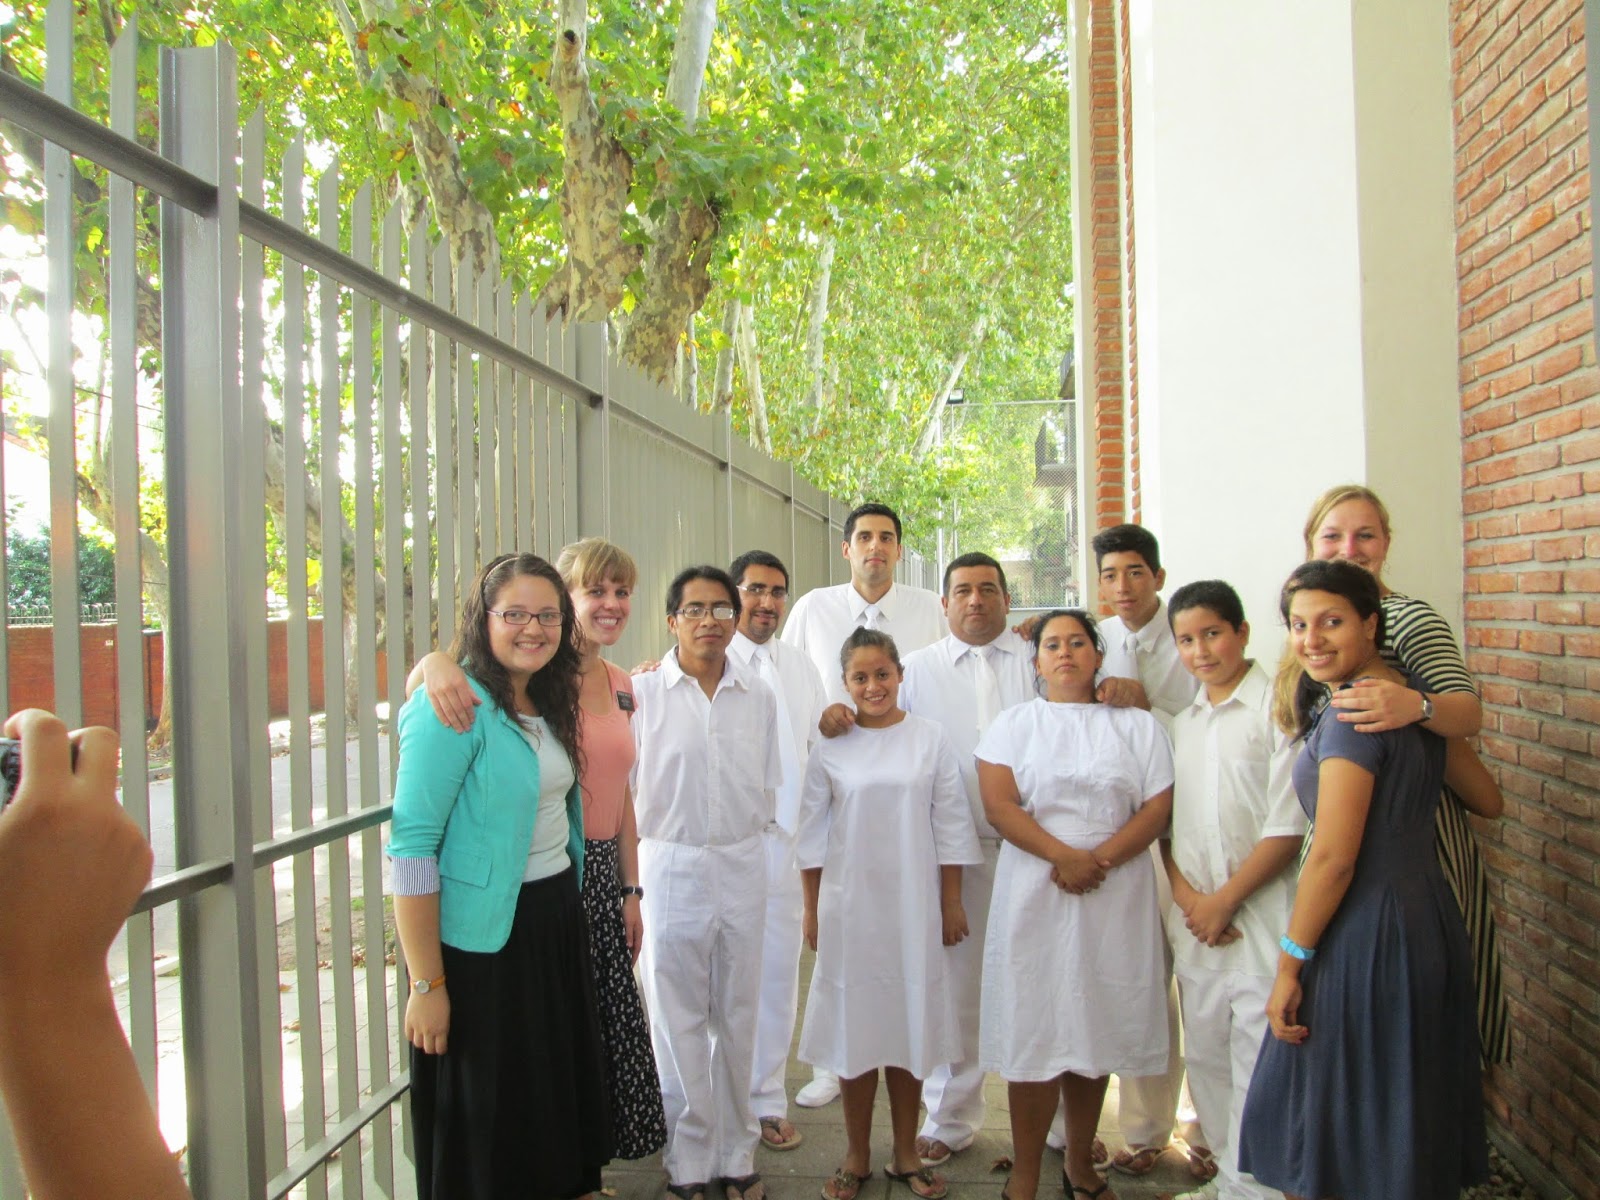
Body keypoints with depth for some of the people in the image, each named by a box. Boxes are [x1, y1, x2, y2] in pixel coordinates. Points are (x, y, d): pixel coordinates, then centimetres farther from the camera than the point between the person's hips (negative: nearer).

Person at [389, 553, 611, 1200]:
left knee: (558, 1091, 19)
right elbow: (412, 849, -20)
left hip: (557, 920, 8)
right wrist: (427, 985, -20)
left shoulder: (550, 703, 7)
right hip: (482, 935, -7)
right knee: (486, 1125, 8)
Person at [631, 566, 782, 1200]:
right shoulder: (641, 692, -5)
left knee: (738, 1017, 11)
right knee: (678, 1021, 6)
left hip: (742, 867, 3)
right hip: (670, 866, -3)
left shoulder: (760, 697, 5)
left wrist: (743, 838, 11)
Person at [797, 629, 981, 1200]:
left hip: (914, 904, 0)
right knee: (854, 1023, 7)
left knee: (911, 1021, 8)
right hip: (848, 904, 0)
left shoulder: (929, 739, -1)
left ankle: (906, 1154, 24)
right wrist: (811, 909, 4)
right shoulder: (831, 746, 0)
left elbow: (950, 826, 2)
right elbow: (813, 833, 4)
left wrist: (952, 904, 1)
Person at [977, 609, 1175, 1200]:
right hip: (1034, 896, -1)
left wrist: (1099, 859, -14)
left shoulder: (1137, 725, 9)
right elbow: (999, 805, -5)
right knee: (1033, 1030, -1)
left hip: (1116, 899, 1)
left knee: (1096, 1029, 8)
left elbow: (1158, 807, 0)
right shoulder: (1014, 724, 7)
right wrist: (1064, 855, -17)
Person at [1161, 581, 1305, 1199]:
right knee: (1205, 1055, 14)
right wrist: (1186, 896, -1)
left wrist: (1223, 900, -10)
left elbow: (1288, 827, -12)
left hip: (1262, 915, -6)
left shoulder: (1278, 708, -8)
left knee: (1259, 1061, -4)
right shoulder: (1182, 724, 14)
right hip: (1195, 919, 6)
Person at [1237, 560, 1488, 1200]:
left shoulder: (1352, 715, -18)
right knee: (1410, 1133, 19)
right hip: (1427, 914, 9)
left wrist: (1289, 964, -13)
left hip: (1366, 931, -9)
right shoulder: (1413, 695, 8)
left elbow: (1333, 858, -20)